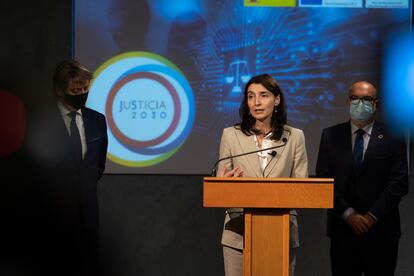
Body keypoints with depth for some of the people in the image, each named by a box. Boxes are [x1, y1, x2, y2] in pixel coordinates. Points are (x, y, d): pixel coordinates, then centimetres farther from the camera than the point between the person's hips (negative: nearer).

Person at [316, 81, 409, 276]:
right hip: (343, 229, 1)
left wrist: (373, 216, -11)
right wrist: (348, 214, -8)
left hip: (381, 231, -1)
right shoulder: (331, 136, 6)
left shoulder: (392, 138, 1)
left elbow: (399, 183, -4)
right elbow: (323, 179, 1)